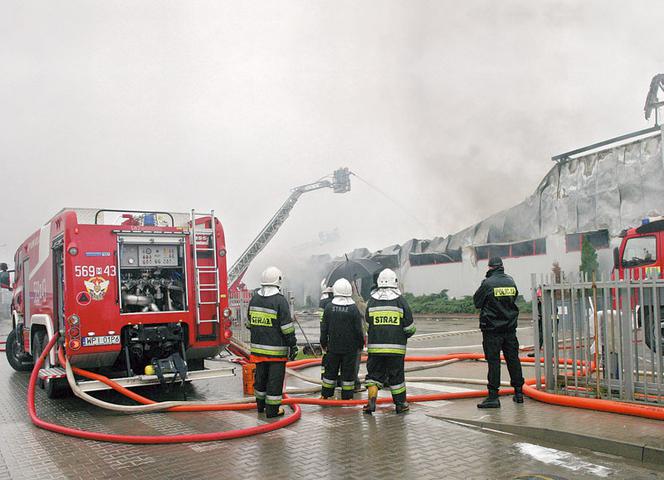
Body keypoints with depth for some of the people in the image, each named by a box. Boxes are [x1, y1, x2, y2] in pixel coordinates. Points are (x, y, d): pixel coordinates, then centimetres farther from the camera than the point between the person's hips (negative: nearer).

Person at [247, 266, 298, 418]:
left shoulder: (254, 299, 7)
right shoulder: (280, 300, -14)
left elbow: (249, 323, 16)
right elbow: (287, 327, -15)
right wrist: (293, 345, -9)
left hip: (258, 347, 7)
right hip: (276, 349, -6)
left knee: (260, 376, 18)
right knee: (275, 378, 2)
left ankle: (260, 404, 31)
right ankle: (272, 409, 7)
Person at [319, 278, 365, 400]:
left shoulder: (329, 307, -5)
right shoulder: (353, 308, -11)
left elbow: (324, 328, 1)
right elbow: (358, 329, -6)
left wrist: (323, 343, 13)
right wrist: (361, 343, 8)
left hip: (333, 347, 2)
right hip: (350, 348, -2)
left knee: (330, 370, 13)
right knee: (348, 372, 7)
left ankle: (325, 394, 20)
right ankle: (347, 396, 11)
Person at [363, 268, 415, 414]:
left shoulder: (372, 300, 4)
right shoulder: (400, 300, -2)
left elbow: (367, 324, 9)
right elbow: (409, 327, 0)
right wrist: (405, 336, 19)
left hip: (375, 346, 1)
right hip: (396, 347, -1)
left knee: (374, 374, 10)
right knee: (396, 375, 9)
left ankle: (371, 399, -5)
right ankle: (400, 404, 18)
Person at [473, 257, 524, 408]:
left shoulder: (487, 283, -13)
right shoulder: (511, 282, 3)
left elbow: (477, 302, -3)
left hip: (492, 329, -5)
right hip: (510, 328, 5)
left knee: (493, 361, -2)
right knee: (513, 359, 12)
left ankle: (493, 396, -2)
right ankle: (518, 393, 20)